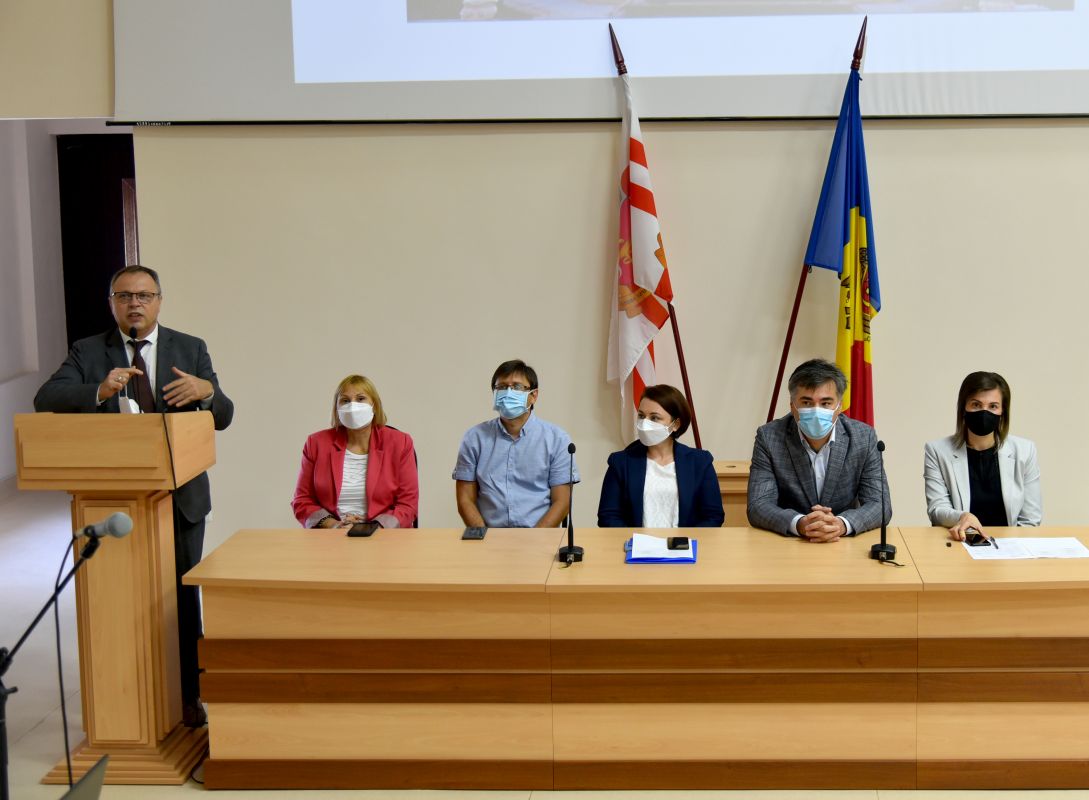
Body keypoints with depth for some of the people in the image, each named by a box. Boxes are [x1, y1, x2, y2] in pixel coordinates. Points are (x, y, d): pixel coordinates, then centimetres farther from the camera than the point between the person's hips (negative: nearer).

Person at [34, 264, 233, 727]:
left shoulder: (190, 350, 3)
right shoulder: (88, 353, 2)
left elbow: (223, 418, -2)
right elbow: (45, 400, -13)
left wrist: (206, 391, -25)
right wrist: (99, 390, -31)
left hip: (180, 496, 1)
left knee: (182, 596, 7)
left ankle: (187, 696, 19)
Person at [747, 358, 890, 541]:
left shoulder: (864, 438, -4)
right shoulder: (769, 438, -8)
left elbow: (880, 505, -7)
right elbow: (758, 506, -12)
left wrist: (842, 524, -27)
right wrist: (800, 524, -31)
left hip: (845, 546, 1)